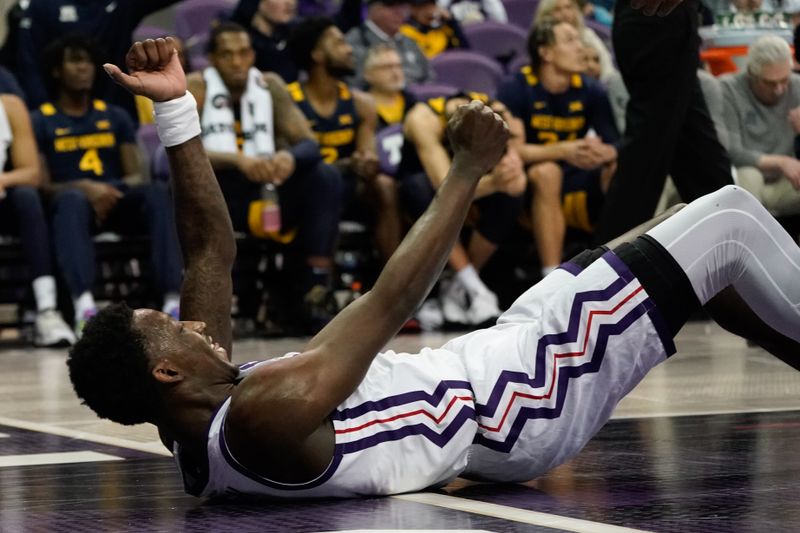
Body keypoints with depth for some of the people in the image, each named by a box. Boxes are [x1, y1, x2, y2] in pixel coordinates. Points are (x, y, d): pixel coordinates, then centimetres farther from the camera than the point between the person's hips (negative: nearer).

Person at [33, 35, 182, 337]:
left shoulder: (116, 117, 23)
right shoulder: (41, 122, 11)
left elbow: (135, 176, 14)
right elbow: (42, 186, 0)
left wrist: (114, 192, -11)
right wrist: (84, 187, -19)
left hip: (117, 203, 3)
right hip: (70, 204, -3)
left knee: (157, 191, -31)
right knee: (73, 198, -40)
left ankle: (173, 301, -45)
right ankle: (84, 305, -61)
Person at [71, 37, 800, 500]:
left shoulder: (200, 416, -6)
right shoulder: (266, 412, -34)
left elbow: (211, 248, 0)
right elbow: (390, 303, -34)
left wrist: (175, 108, -6)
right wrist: (468, 171, -28)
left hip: (485, 370, 10)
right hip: (514, 408, -10)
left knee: (703, 256, 18)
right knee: (729, 219, -3)